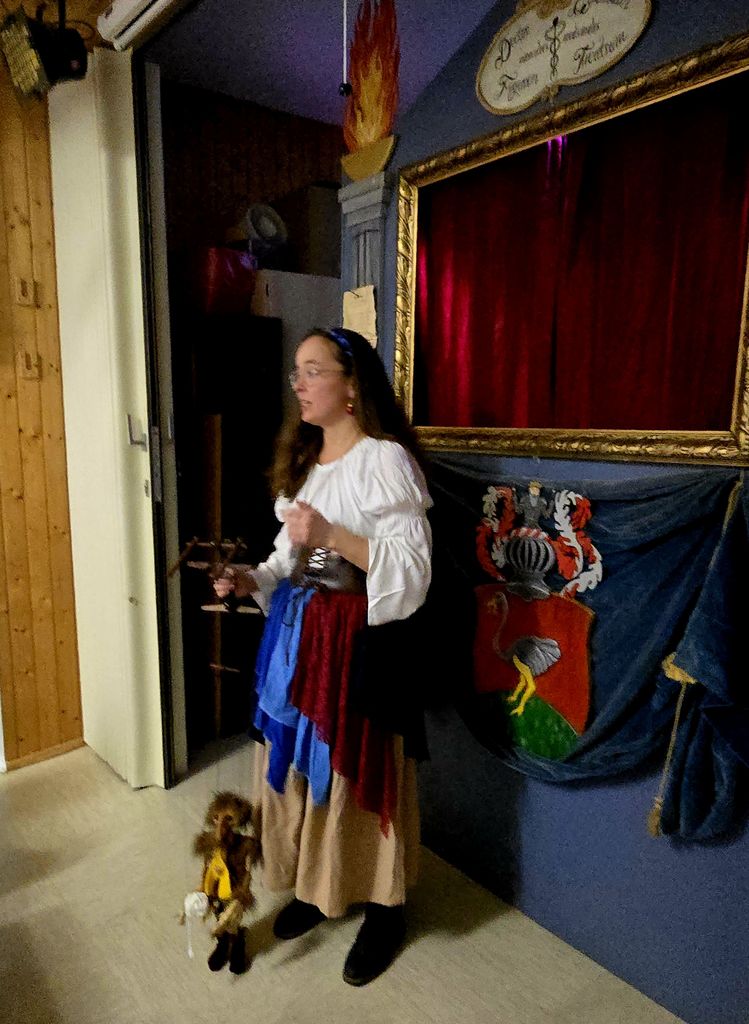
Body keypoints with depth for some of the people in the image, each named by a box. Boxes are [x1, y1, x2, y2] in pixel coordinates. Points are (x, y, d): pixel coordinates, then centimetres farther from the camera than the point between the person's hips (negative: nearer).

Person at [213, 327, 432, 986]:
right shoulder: (302, 458, 11)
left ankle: (383, 909, 29)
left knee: (357, 769, 5)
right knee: (296, 759, 16)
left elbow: (413, 568, -19)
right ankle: (314, 885, 40)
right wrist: (253, 581, -2)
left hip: (358, 635, -7)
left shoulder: (385, 459, -14)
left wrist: (333, 536, -27)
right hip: (296, 632, 8)